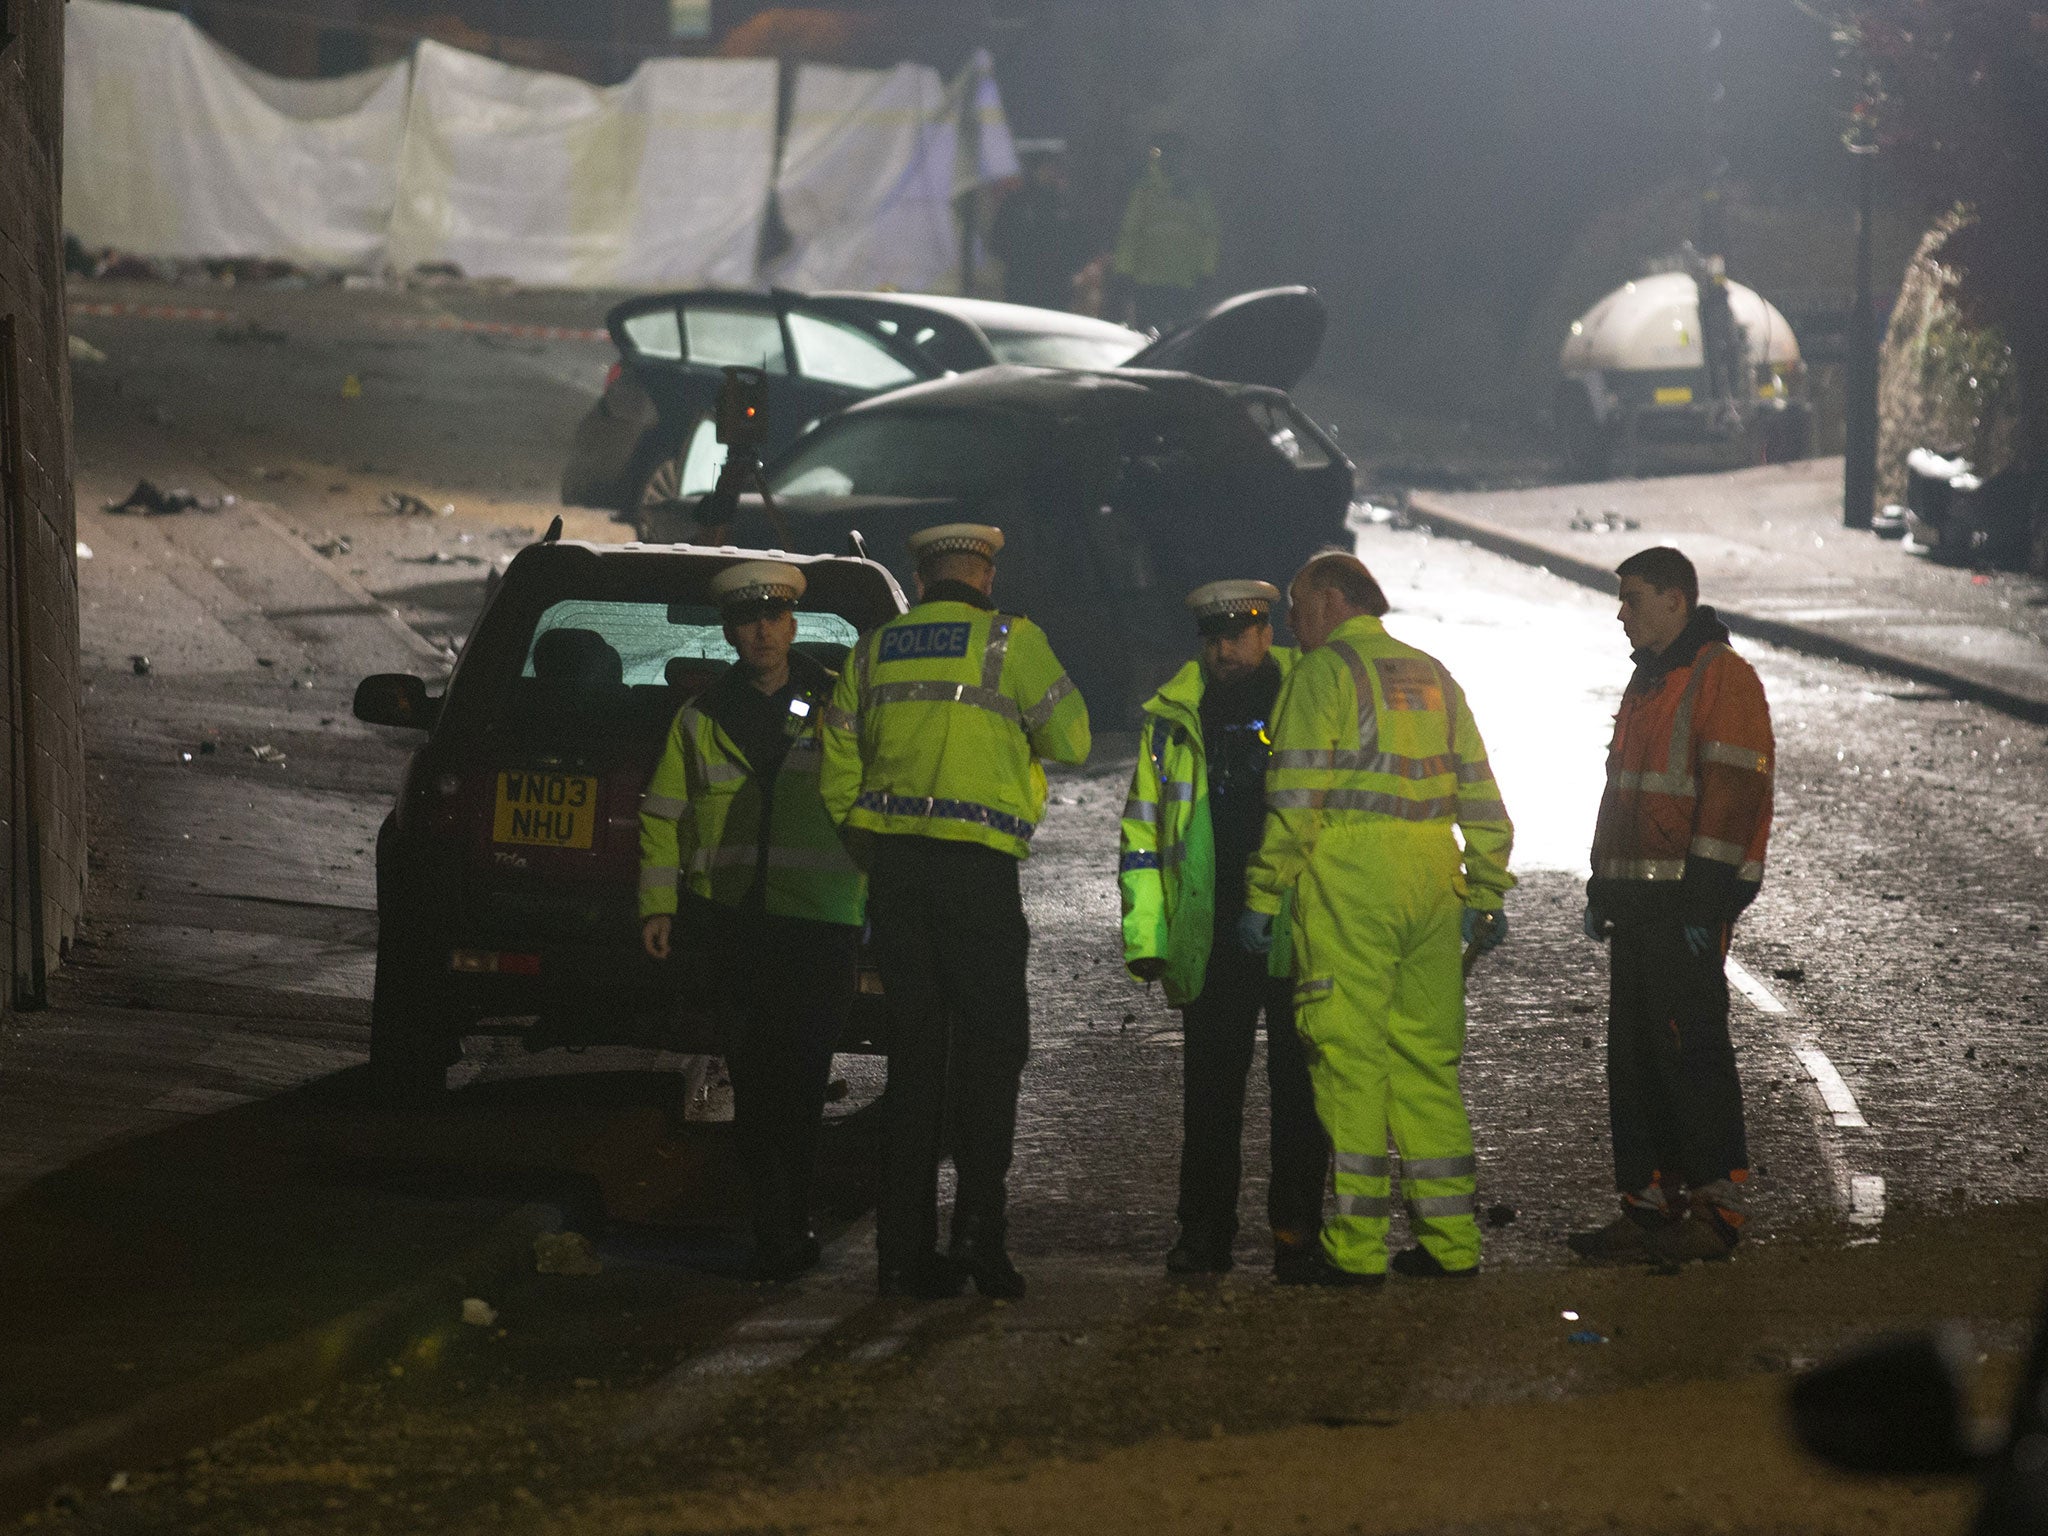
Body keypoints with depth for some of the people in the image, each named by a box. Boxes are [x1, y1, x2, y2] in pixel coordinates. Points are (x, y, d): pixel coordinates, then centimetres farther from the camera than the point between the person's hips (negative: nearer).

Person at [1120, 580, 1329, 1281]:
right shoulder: (1173, 718, 9)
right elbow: (1142, 831, 12)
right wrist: (1144, 935, 4)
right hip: (1210, 936, 2)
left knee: (1299, 1089, 1)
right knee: (1209, 1091, 4)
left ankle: (1296, 1234, 7)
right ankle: (1205, 1233, 12)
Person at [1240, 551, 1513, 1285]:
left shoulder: (1323, 672, -2)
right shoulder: (1430, 675, 18)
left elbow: (1295, 798, -10)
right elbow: (1479, 793, 17)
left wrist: (1263, 895, -7)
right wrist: (1487, 892, 20)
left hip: (1349, 879, -6)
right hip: (1431, 880, 6)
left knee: (1350, 1060, -4)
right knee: (1427, 1060, 11)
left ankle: (1356, 1248, -5)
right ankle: (1449, 1241, 11)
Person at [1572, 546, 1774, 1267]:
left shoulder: (1722, 677, -10)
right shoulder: (1647, 681, 20)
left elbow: (1735, 791, -17)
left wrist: (1704, 896, -21)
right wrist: (1602, 887, 21)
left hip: (1687, 903, -10)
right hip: (1638, 901, 10)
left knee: (1689, 1048, -9)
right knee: (1634, 1055, 9)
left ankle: (1714, 1207, -6)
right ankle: (1650, 1201, 13)